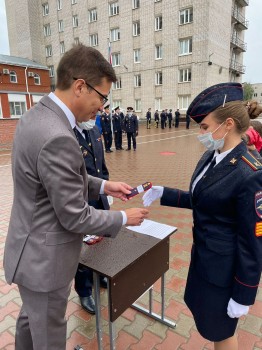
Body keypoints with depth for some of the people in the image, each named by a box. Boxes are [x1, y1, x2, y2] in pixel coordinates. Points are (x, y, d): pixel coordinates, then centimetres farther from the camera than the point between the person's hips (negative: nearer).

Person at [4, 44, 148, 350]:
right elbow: (75, 218, -25)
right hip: (44, 259, -9)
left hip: (32, 250, 9)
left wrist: (103, 186, 4)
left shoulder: (36, 116, 0)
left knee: (31, 319, 32)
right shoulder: (56, 137, -32)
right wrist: (124, 218, -10)